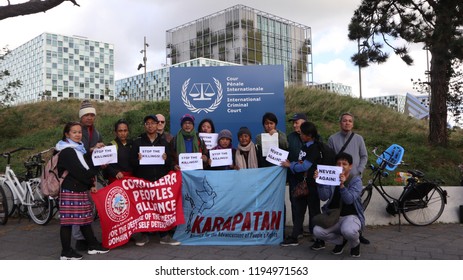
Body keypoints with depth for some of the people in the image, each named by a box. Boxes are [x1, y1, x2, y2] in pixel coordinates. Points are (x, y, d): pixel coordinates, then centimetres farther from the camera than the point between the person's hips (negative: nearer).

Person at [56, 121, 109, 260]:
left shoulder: (80, 149, 18)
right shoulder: (67, 152, -11)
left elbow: (86, 169, 18)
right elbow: (79, 171, -18)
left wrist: (90, 185, 7)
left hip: (81, 189, 9)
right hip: (70, 190, -9)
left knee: (85, 218, 14)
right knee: (68, 221, -2)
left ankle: (93, 245, 22)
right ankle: (66, 252, 5)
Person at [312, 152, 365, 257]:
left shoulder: (356, 180, -5)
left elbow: (349, 200, -21)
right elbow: (324, 197, -10)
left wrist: (342, 185, -38)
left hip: (351, 216, -3)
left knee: (348, 231, -38)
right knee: (317, 231, -23)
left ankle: (355, 244, 3)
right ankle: (340, 240, 9)